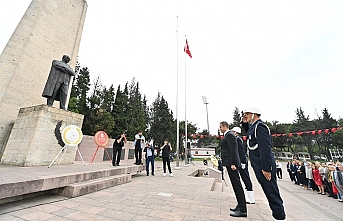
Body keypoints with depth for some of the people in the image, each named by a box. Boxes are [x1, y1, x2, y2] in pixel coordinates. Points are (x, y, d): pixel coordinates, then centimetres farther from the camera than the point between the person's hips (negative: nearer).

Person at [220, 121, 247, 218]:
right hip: (230, 163, 10)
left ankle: (242, 210, 4)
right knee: (236, 185, 15)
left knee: (237, 185, -4)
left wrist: (232, 164, -22)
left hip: (231, 163, -10)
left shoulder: (229, 135, -13)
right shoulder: (227, 135, 18)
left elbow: (233, 150, -19)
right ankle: (240, 206, 26)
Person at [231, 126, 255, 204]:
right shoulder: (238, 139, 14)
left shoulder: (237, 139, -16)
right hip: (242, 162, 10)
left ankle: (251, 199, 9)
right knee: (246, 179, 15)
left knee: (246, 179, -2)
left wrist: (243, 162, -20)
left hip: (242, 162, -10)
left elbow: (242, 151, -21)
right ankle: (248, 198, 26)